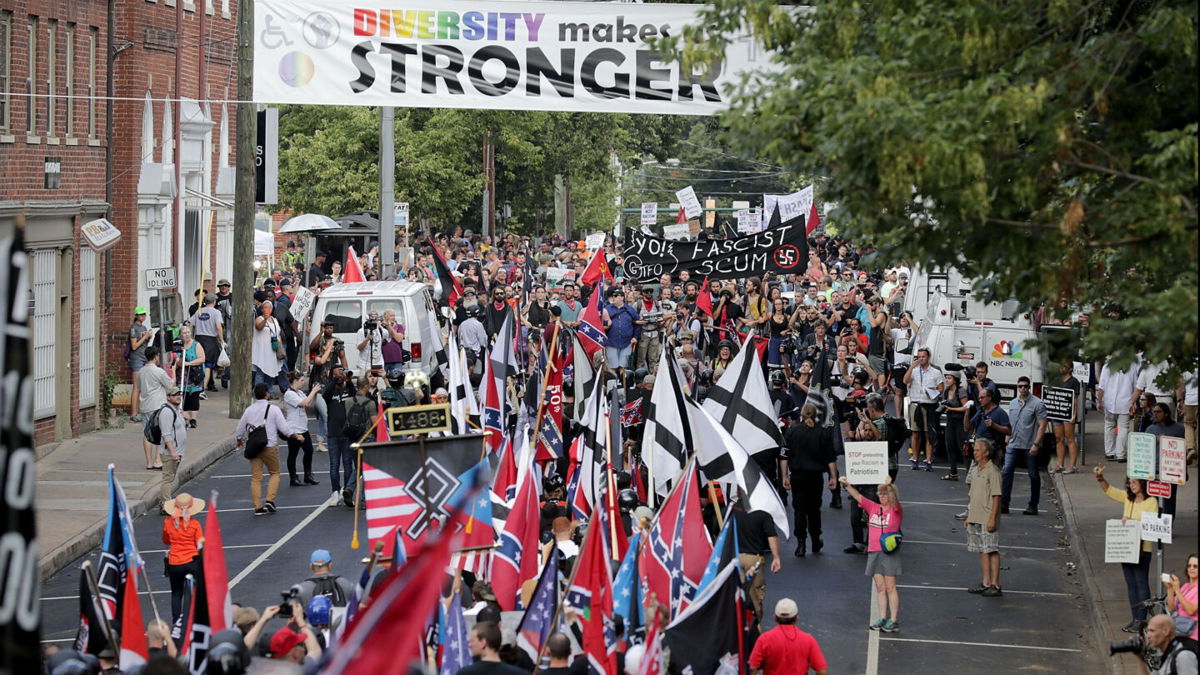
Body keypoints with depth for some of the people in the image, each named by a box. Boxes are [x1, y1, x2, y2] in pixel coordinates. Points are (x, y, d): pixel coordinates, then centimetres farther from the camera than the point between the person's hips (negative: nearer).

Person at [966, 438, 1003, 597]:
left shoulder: (992, 471, -12)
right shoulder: (977, 470, 14)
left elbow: (996, 497, -15)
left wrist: (992, 518, -19)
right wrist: (969, 517, 18)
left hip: (988, 520, -9)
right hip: (976, 519, 9)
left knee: (992, 551, -5)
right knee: (982, 551, 13)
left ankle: (995, 585, -3)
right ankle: (986, 583, 20)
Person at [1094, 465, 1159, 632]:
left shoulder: (1151, 502, -7)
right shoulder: (1127, 498, 10)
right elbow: (1108, 490, 9)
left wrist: (1134, 522, -24)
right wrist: (1100, 478, -8)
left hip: (1142, 549, -7)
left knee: (1141, 584, -2)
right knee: (1130, 584, 11)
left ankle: (1141, 620, 1)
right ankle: (1135, 618, 17)